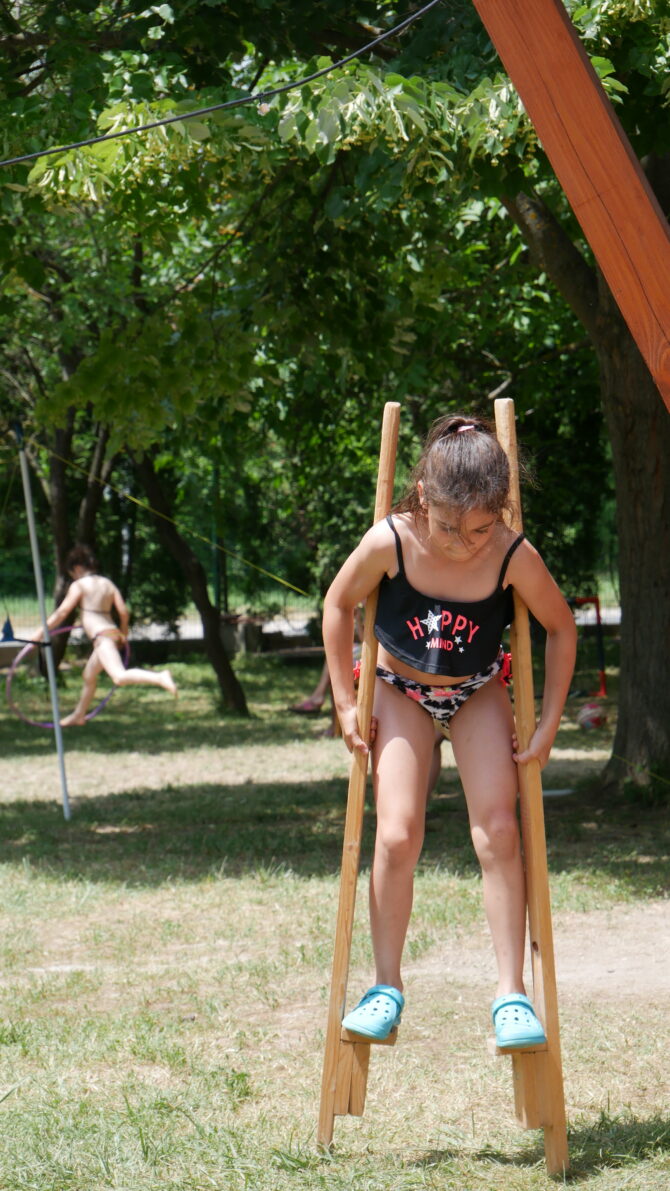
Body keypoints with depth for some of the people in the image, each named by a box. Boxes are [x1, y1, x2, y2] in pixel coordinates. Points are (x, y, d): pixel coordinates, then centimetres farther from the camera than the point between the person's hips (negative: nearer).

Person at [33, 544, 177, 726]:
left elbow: (62, 613, -7)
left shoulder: (79, 585, -3)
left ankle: (159, 677, -44)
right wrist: (123, 634, 24)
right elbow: (123, 611, 9)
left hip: (102, 636, -9)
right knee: (88, 676, 27)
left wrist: (40, 633, -2)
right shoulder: (108, 584, 15)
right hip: (113, 633, 9)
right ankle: (79, 715, 43)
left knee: (120, 677, -27)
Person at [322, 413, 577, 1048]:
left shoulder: (515, 558, -30)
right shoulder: (389, 543, -30)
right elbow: (337, 606, -10)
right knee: (396, 836, -13)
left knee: (498, 833, -12)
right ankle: (386, 987, 1)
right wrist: (346, 703, -8)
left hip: (477, 694, 0)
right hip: (399, 690, 0)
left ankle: (511, 992, -6)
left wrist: (548, 724, -11)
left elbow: (560, 627, -11)